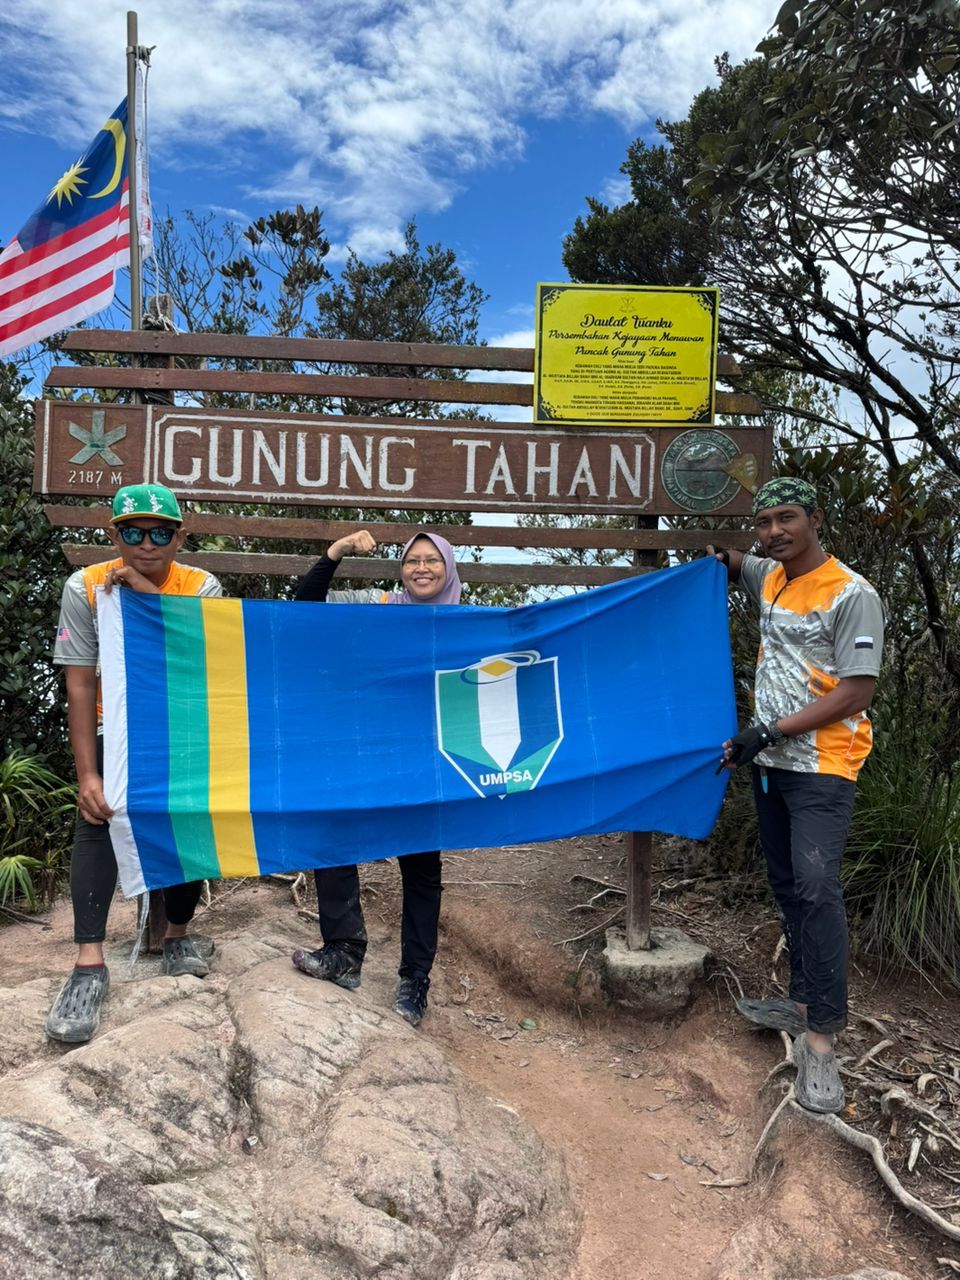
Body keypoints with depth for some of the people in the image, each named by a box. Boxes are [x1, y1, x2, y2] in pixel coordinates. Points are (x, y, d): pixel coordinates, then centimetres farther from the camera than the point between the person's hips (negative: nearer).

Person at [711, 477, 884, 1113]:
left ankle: (821, 1037, -11)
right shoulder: (770, 577, 8)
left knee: (816, 886, -17)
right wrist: (718, 557, 7)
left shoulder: (852, 595, -14)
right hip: (770, 761, 8)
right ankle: (804, 1000, 27)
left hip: (822, 766, -8)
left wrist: (771, 731, -20)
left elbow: (858, 690, -17)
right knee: (788, 886, 14)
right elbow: (738, 565, 32)